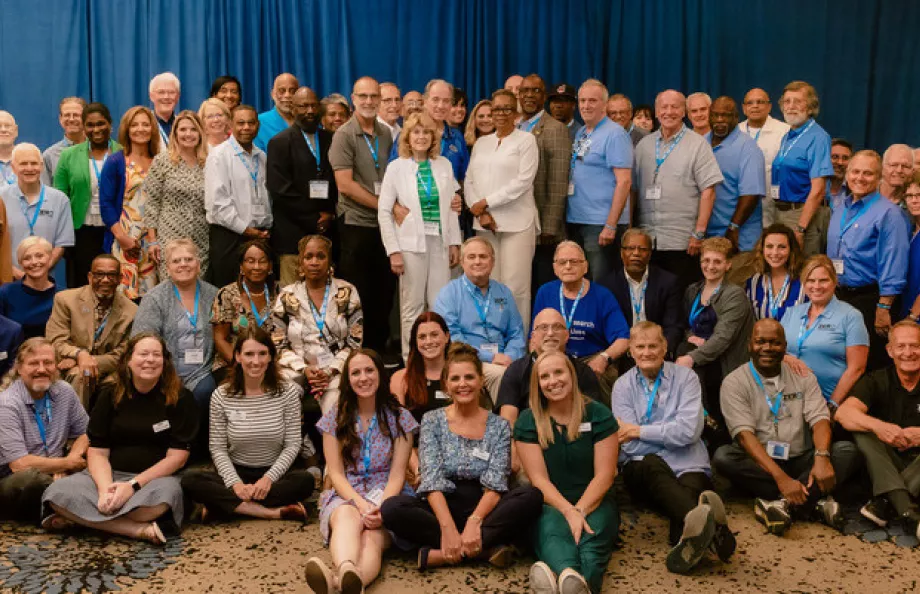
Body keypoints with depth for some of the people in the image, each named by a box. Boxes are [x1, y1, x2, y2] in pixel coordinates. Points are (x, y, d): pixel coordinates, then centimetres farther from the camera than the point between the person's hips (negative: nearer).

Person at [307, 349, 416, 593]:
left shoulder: (399, 417, 4)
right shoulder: (335, 417, 7)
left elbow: (397, 473, -2)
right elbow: (335, 473, 1)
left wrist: (380, 507, -22)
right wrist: (360, 503, -19)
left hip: (386, 493, 0)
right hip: (346, 493, 1)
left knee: (372, 537, -36)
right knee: (347, 516, -39)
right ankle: (347, 571, -74)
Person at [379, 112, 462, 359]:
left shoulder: (444, 165, 7)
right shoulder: (396, 167, -1)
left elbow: (451, 206, 10)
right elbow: (384, 211, -3)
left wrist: (455, 243, 6)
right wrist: (393, 251, -8)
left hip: (440, 242, 3)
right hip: (411, 243, -2)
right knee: (412, 306, 3)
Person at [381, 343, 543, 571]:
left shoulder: (499, 426, 4)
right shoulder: (432, 421, 3)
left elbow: (495, 485, -6)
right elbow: (432, 480, -9)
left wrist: (474, 521, -26)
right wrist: (448, 527, -25)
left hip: (483, 509, 1)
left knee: (532, 497, -28)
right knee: (392, 508, -30)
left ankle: (437, 554, -29)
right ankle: (485, 548, -28)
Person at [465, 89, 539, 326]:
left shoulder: (526, 140, 2)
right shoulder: (481, 143, 17)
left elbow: (523, 181, -9)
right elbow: (469, 181, 11)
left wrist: (486, 202, -10)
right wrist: (481, 213, -6)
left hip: (517, 223, -4)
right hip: (484, 224, 4)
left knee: (515, 287, -7)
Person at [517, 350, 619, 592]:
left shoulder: (599, 415, 2)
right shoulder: (527, 422, 3)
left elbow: (604, 475, -3)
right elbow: (539, 478, -4)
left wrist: (580, 511, -17)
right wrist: (569, 512, -20)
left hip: (593, 502, 1)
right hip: (550, 504, 0)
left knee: (591, 537, -35)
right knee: (551, 531, -37)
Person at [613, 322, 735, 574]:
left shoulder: (685, 377, 9)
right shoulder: (623, 386, 11)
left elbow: (689, 431, -6)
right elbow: (630, 446, -1)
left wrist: (638, 431, -3)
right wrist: (669, 433, -5)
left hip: (687, 467, 1)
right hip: (642, 470, -1)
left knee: (692, 485, -34)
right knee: (651, 464, -37)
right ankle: (708, 527, -62)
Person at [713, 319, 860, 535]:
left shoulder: (803, 377, 9)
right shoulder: (735, 382, -3)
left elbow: (819, 419, -3)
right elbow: (744, 434, -16)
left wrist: (822, 457, -26)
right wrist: (781, 477, -28)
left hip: (801, 461, 3)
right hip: (759, 465, -3)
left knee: (848, 450, -20)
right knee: (723, 457, -32)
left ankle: (781, 503, -33)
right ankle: (813, 500, -30)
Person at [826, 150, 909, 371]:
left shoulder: (888, 213, -11)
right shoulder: (839, 209, 12)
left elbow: (893, 267, -15)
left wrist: (884, 308, -18)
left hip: (869, 300, -7)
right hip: (837, 297, 7)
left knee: (868, 367, -1)